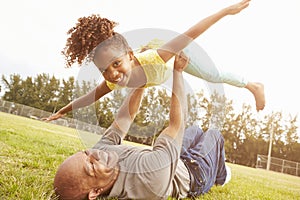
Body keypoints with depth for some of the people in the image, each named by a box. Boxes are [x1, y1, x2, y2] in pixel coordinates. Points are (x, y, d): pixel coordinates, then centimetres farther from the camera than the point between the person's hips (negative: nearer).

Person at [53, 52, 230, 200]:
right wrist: (178, 71, -31)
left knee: (196, 129, 27)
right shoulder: (152, 174, -51)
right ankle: (220, 176, 48)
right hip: (193, 176, -5)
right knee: (214, 135, 18)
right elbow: (177, 122, -42)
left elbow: (126, 116, -21)